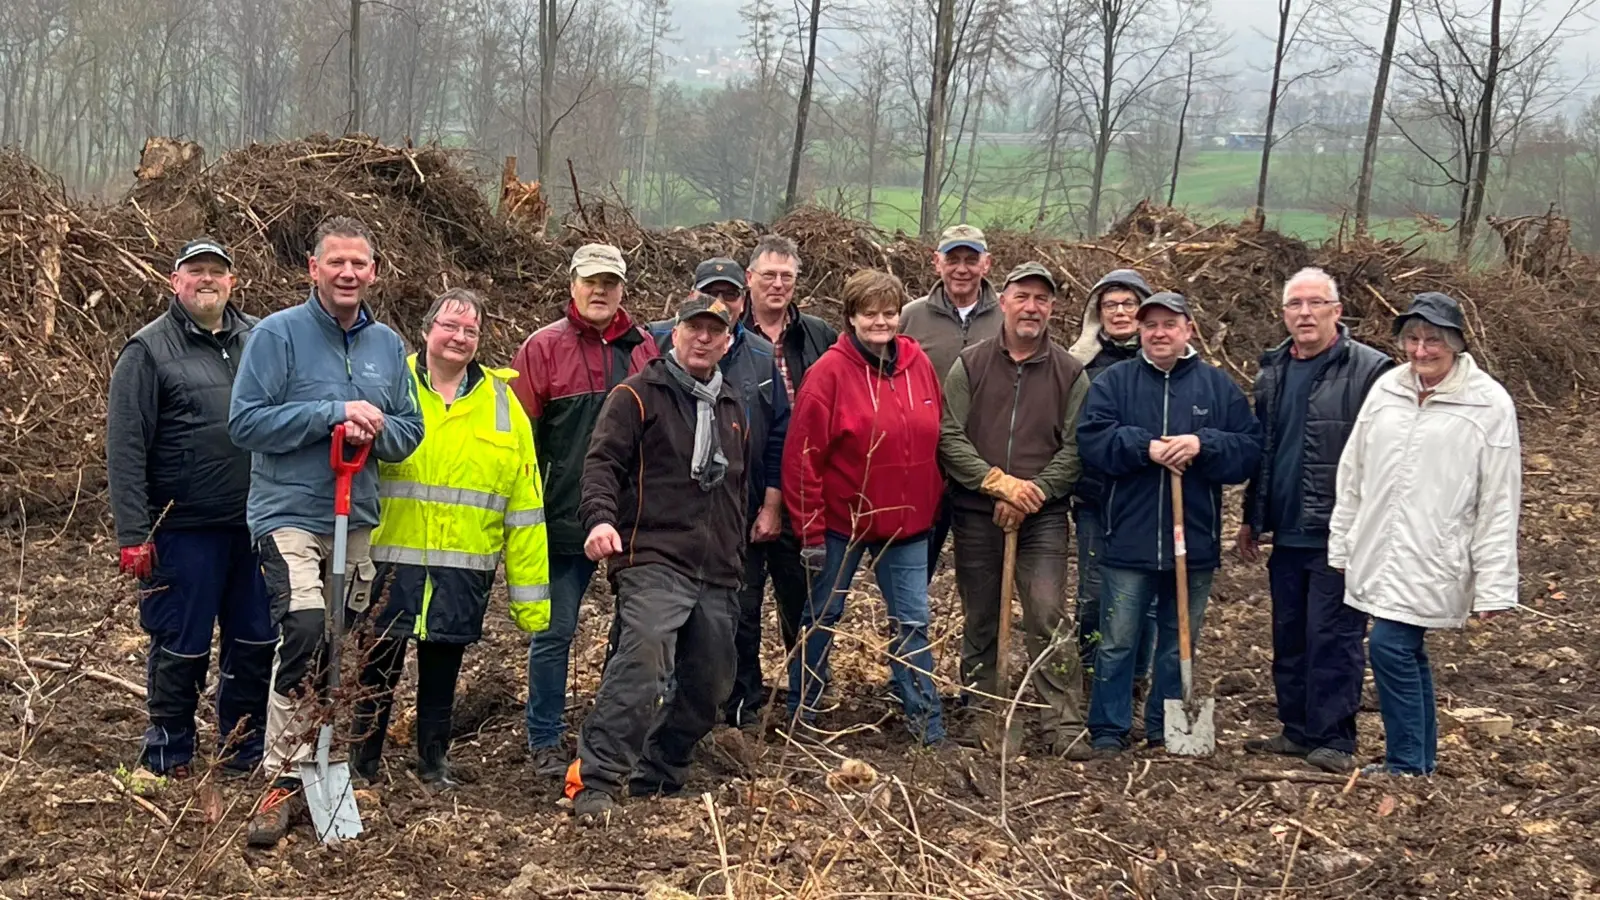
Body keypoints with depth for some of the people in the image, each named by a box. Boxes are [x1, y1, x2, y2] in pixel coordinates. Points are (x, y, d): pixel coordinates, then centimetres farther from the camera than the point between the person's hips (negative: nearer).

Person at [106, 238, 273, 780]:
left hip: (255, 525, 4)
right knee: (181, 648, 4)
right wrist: (133, 534, -13)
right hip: (185, 529, -4)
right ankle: (168, 759, 20)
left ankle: (242, 755, 25)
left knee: (258, 643, 10)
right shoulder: (149, 350, -3)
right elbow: (125, 447, -7)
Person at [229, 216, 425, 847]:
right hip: (289, 515, -6)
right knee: (305, 629, -23)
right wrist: (333, 413, -18)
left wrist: (375, 429, -12)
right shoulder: (277, 333, -6)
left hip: (357, 519, 6)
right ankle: (286, 777, -15)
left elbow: (410, 430, 11)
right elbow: (245, 422, -12)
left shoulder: (387, 345, 9)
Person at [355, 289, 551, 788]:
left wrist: (531, 594, 6)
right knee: (379, 665, 4)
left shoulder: (502, 403, 8)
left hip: (463, 567, 2)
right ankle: (362, 765, 20)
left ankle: (434, 761, 28)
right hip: (391, 559, -2)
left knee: (442, 667, 12)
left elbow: (524, 504, 9)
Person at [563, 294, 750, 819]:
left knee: (709, 687, 9)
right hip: (654, 562, -7)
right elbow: (603, 459, -9)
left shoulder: (733, 407, 22)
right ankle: (595, 784, -23)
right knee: (643, 662, -26)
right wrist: (601, 517, -27)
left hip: (718, 575, 7)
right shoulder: (639, 395, 2)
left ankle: (655, 783, 24)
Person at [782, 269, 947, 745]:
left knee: (913, 622, 6)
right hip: (842, 521, -3)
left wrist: (932, 505, 9)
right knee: (822, 616, 11)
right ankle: (802, 714, 25)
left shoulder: (919, 364, 1)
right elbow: (802, 456, -13)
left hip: (907, 523, 3)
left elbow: (934, 441, 10)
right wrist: (811, 532, -13)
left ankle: (927, 722, 14)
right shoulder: (831, 371, -12)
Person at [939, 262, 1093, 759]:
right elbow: (949, 437, -4)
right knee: (979, 623, 10)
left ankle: (1066, 726, -7)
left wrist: (1031, 494, -13)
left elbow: (1075, 449, -1)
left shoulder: (1070, 373, 3)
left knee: (1048, 619, -10)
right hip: (976, 515, 1)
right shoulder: (970, 364, 3)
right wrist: (999, 482, -13)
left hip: (1043, 517, -1)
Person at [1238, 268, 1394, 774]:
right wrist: (1251, 518, 21)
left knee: (1332, 637, -3)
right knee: (1289, 637, 13)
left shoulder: (1369, 371, -9)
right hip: (1287, 532, 7)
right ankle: (1297, 730, 23)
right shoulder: (1273, 370, 14)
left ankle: (1334, 739, 6)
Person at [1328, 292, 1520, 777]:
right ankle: (1422, 760, 25)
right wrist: (1341, 544, 14)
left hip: (1431, 559, -5)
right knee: (1408, 652, 13)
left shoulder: (1489, 404, -7)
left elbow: (1499, 504, -7)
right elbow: (1353, 472, 14)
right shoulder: (1386, 388, 7)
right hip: (1379, 552, 5)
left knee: (1389, 645, -13)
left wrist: (1493, 587, -10)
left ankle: (1405, 765, -1)